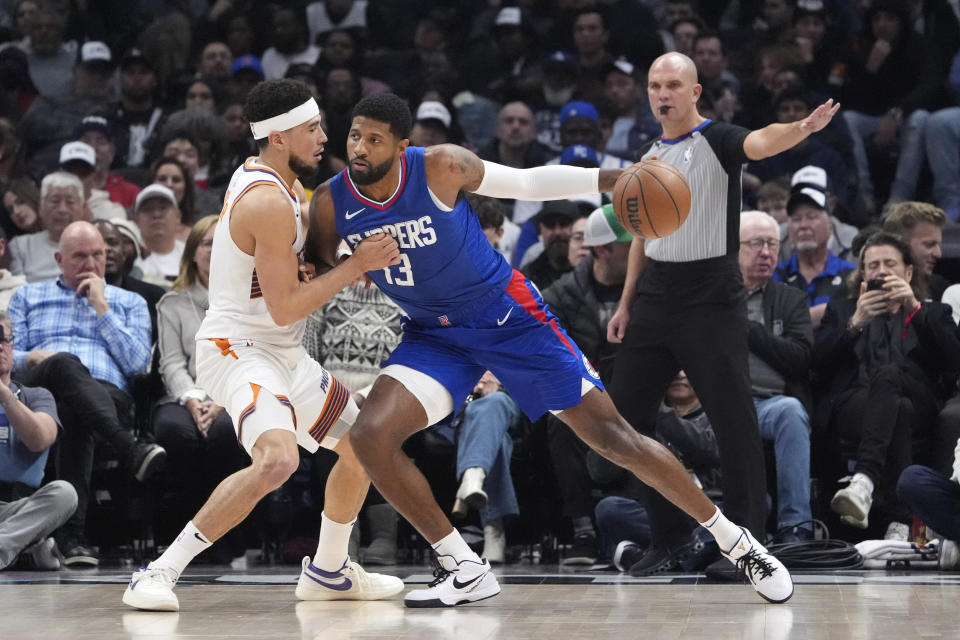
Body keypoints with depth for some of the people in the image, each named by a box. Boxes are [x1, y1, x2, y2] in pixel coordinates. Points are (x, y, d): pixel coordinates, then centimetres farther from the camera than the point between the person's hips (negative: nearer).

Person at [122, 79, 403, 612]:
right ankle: (160, 573, -26)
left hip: (281, 352, 11)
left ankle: (329, 571, 32)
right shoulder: (269, 202, -22)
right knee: (278, 458, -33)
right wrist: (357, 265, -15)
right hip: (239, 348, -11)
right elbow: (285, 308, -21)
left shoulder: (270, 178, 10)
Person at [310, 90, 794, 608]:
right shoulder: (331, 204, -12)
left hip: (509, 316, -3)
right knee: (370, 435, -19)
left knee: (611, 434, -5)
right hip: (434, 336, 4)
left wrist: (609, 178, -20)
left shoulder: (441, 167, -21)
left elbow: (528, 183, -9)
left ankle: (737, 543, 9)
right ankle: (465, 572, -5)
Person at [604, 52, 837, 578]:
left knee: (734, 422, -6)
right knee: (624, 412, 7)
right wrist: (626, 304, 18)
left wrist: (800, 129, -53)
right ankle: (671, 535, 16)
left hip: (709, 297, -7)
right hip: (656, 295, 7)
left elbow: (759, 142, -31)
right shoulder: (650, 158, 13)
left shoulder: (717, 140, -8)